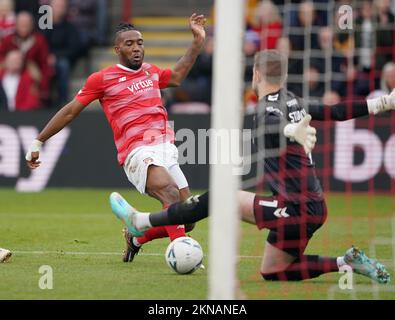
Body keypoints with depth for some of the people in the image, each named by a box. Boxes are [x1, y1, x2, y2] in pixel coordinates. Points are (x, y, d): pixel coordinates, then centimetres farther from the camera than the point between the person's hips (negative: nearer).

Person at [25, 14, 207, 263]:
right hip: (138, 152, -6)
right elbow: (70, 112, 11)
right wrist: (38, 142, 14)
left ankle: (137, 238, 25)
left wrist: (198, 41, 36)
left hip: (167, 149, 6)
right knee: (171, 193, -34)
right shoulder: (103, 78, 4)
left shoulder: (150, 72, 20)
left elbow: (176, 77, 42)